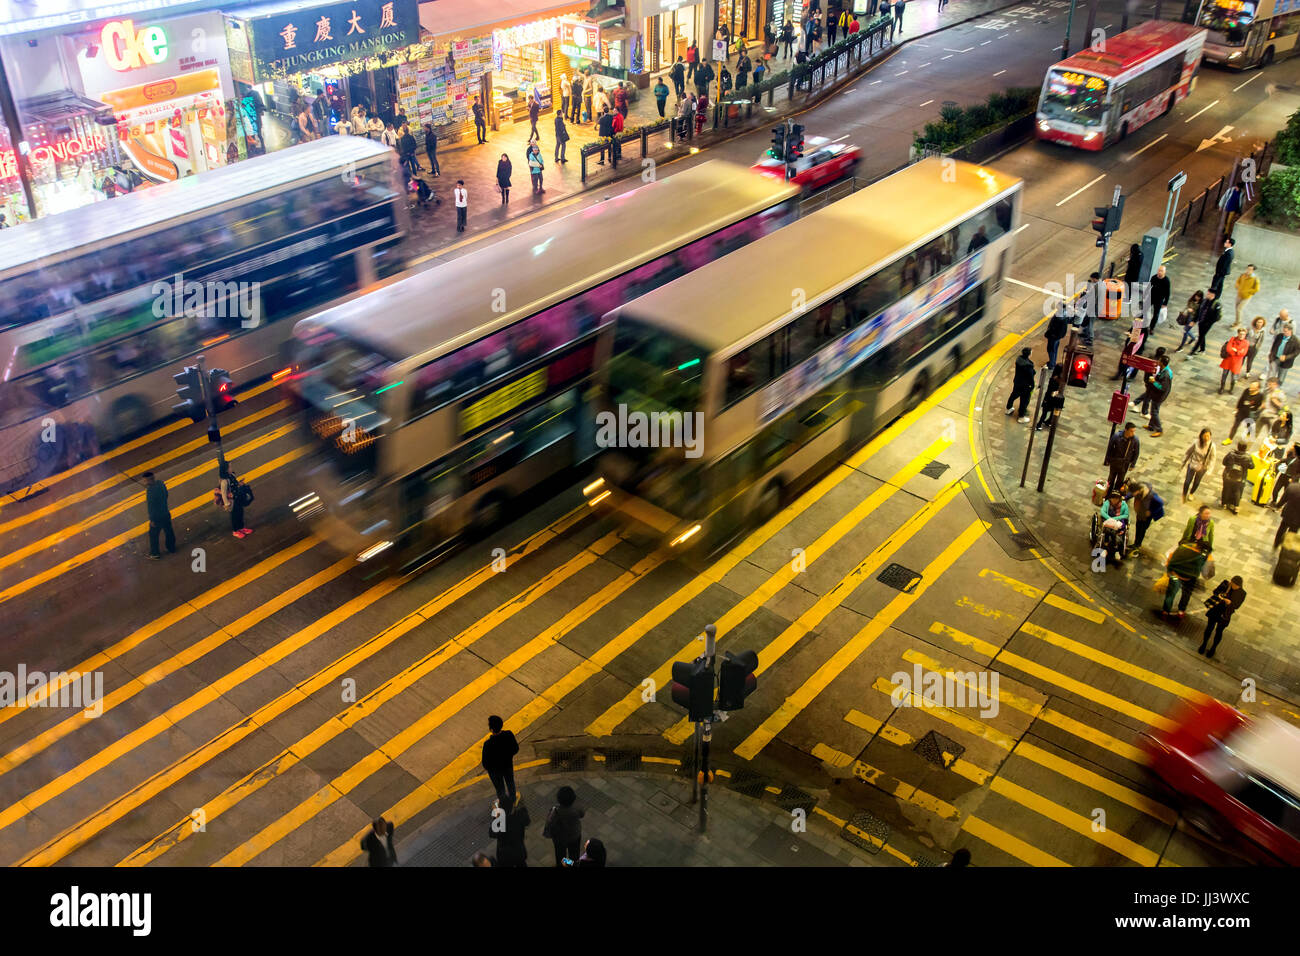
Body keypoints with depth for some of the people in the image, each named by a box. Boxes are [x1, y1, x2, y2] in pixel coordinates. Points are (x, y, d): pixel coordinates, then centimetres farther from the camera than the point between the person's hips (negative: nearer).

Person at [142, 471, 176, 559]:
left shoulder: (150, 491, -30)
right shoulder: (161, 484, -8)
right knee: (168, 531, 22)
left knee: (153, 535, 14)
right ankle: (172, 549, 40)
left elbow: (150, 506, -24)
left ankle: (154, 554, 29)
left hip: (157, 517, -7)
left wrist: (151, 519, -16)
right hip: (166, 514, 7)